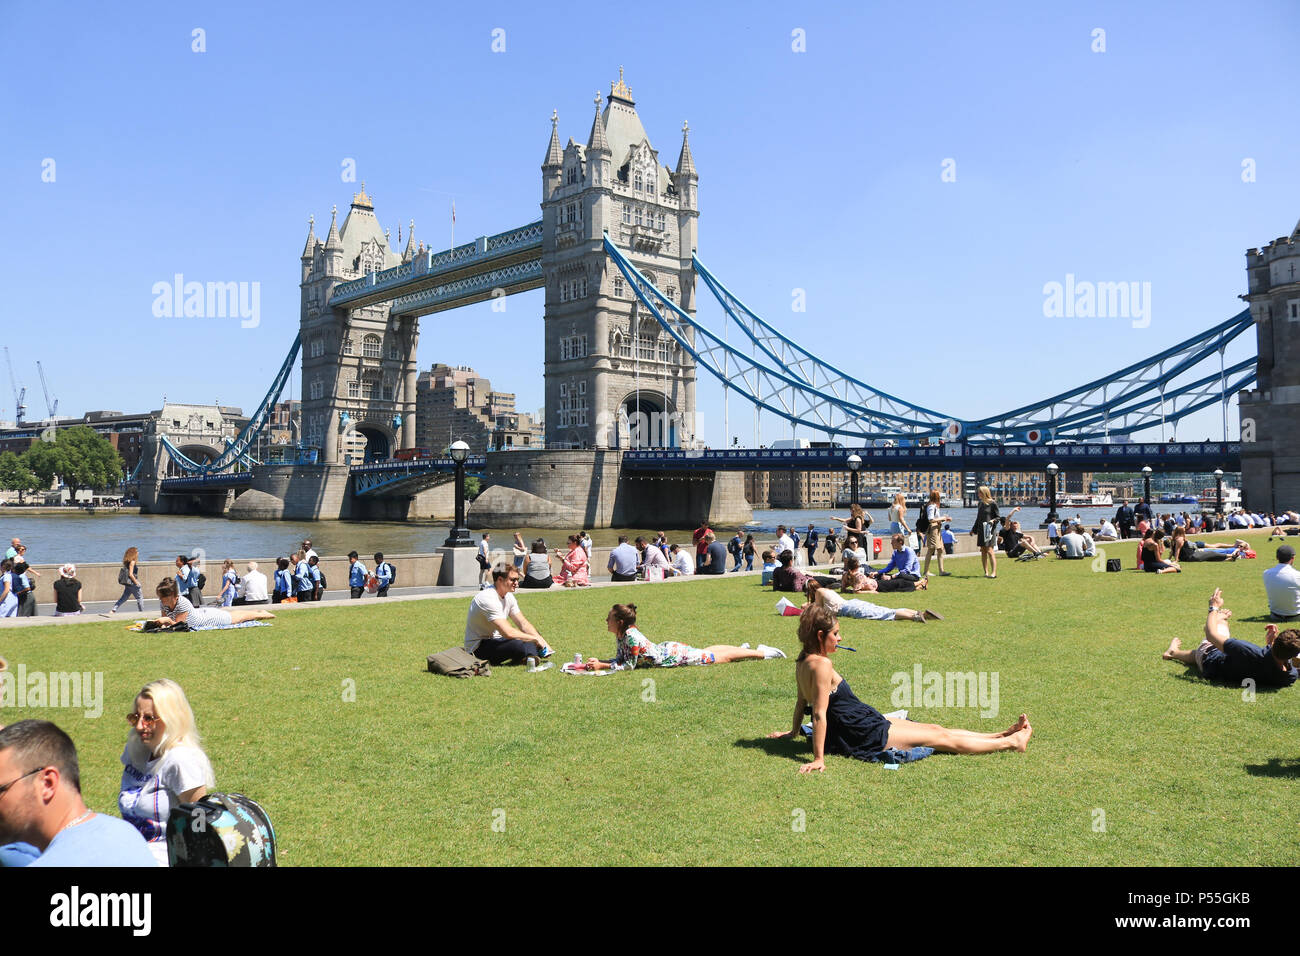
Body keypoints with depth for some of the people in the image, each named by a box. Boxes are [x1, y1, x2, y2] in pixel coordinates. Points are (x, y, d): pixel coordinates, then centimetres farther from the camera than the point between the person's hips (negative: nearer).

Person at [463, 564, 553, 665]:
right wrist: (535, 639, -22)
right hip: (478, 648, -10)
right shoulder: (488, 598, -26)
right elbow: (508, 632, -31)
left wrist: (542, 641, -8)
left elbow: (523, 624, 6)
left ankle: (531, 656, -18)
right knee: (518, 645, -33)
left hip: (495, 640, 10)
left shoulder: (508, 596, 4)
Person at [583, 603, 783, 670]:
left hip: (676, 655, -7)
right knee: (707, 651, 28)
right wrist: (598, 662, -10)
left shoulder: (631, 635, -32)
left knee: (721, 657, 7)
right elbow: (620, 659, 3)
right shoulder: (620, 636, -6)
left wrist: (602, 667, -29)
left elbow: (629, 664, -28)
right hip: (668, 649, 7)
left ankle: (761, 653, 21)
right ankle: (742, 648, 49)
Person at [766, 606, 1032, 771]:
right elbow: (819, 714, -27)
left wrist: (794, 731, 27)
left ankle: (1002, 735, 25)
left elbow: (801, 701, 16)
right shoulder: (821, 665, -24)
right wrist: (818, 759, -27)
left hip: (865, 723, 10)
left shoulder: (803, 662, 5)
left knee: (934, 728, 15)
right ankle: (1011, 741, 16)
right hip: (864, 736, -10)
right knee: (942, 738, 3)